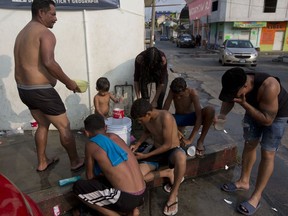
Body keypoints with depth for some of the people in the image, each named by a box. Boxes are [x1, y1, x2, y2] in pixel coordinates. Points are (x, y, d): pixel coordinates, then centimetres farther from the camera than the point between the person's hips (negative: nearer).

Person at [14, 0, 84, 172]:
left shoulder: (22, 33, 17)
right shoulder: (45, 33, -13)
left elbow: (27, 63, 17)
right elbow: (48, 63, -28)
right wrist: (69, 82, -18)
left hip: (24, 89, 10)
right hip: (41, 91, -9)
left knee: (43, 124, 23)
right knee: (64, 127, 4)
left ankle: (42, 162, 34)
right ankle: (76, 162, 19)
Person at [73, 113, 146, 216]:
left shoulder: (91, 145, -5)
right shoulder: (114, 137, 11)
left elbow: (90, 177, 9)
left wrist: (99, 176, 30)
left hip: (126, 198, -7)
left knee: (78, 187, 4)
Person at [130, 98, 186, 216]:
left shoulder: (165, 117, -29)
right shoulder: (146, 118, -9)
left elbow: (167, 145, -25)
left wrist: (146, 156, -20)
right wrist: (137, 144, -2)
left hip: (172, 150, -5)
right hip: (157, 152, 6)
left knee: (180, 157, -44)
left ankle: (174, 194, -18)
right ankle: (168, 173, 5)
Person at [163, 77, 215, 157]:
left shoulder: (192, 93, -26)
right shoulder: (172, 92, -21)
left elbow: (199, 117, -31)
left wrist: (190, 139, -37)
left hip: (192, 117, -1)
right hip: (178, 118, 1)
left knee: (210, 110, -32)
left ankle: (201, 141, -17)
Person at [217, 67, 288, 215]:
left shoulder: (268, 87, -43)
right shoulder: (237, 85, -27)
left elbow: (267, 120, -37)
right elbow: (228, 101, -7)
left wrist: (244, 104, -43)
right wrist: (222, 115, -27)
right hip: (254, 109, 6)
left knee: (267, 154, -5)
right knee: (249, 145, 11)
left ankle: (256, 197, 6)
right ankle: (244, 181, 29)